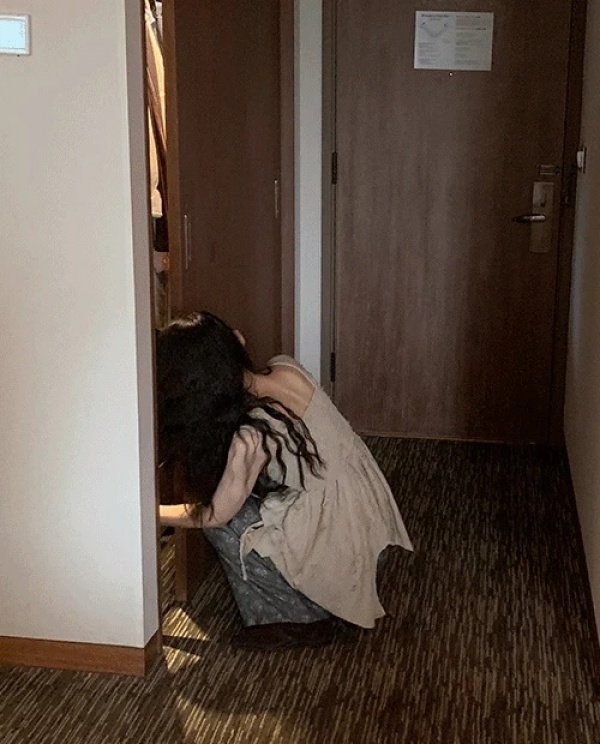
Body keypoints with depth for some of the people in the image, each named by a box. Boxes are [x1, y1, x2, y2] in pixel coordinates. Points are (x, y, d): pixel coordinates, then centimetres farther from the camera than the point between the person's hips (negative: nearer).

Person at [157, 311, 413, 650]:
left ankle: (308, 619, 8)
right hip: (370, 509, 8)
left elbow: (215, 515, -12)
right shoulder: (286, 368, -6)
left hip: (341, 538, -8)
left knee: (226, 523, -2)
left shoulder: (250, 437, -26)